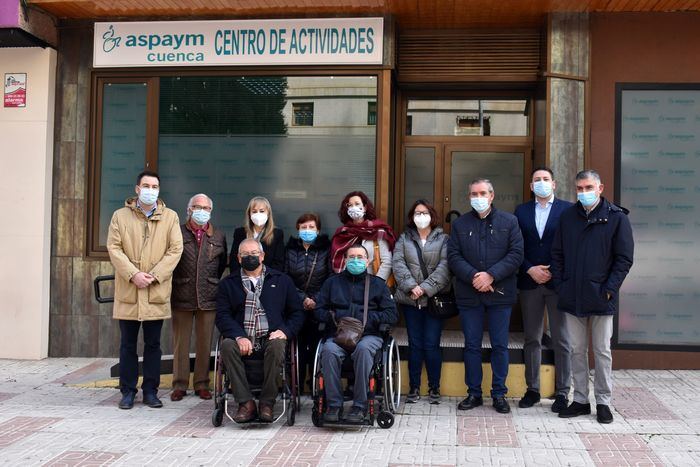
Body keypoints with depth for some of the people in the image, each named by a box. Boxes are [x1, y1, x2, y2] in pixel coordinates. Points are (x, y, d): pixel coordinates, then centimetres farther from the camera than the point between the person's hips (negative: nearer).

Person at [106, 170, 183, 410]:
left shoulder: (170, 217, 5)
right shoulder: (121, 216, 6)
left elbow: (175, 249, -2)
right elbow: (114, 248, -2)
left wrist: (154, 275, -12)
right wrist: (133, 274, -14)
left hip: (157, 292, 0)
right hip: (127, 291, 0)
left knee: (153, 344, 7)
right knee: (128, 344, 7)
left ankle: (150, 390, 16)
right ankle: (128, 390, 16)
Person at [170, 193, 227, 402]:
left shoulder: (219, 237, 11)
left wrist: (212, 284, 12)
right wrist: (176, 284, 4)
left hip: (208, 297, 2)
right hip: (182, 297, -2)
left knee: (204, 343, 6)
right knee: (180, 343, 3)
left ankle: (201, 384, 16)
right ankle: (180, 385, 12)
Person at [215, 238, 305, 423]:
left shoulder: (281, 280, 18)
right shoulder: (228, 283, 17)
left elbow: (297, 312, 14)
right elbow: (222, 316, 4)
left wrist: (285, 331, -6)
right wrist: (239, 337, -14)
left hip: (271, 338, -1)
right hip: (242, 338, 1)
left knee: (277, 346, -34)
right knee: (227, 346, -31)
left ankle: (267, 403, -24)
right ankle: (246, 403, -26)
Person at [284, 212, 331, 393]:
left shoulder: (326, 249, 6)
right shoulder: (291, 250, 12)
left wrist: (316, 301, -9)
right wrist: (302, 298, -7)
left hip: (319, 309, -2)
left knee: (317, 348, -3)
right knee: (298, 348, 0)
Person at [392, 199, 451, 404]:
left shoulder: (442, 239, 4)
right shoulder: (404, 238, 11)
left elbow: (444, 267, -7)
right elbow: (398, 263, -1)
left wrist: (425, 288, -16)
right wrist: (411, 286, -15)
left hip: (434, 299, -2)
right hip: (410, 299, 2)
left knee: (432, 345, -1)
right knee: (414, 344, 6)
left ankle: (434, 388, 13)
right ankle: (414, 388, 15)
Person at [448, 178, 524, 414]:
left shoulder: (509, 221, 4)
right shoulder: (460, 224, 8)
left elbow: (516, 254, -4)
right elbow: (453, 256, 2)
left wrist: (491, 275, -15)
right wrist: (473, 277, -14)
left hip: (500, 295, -1)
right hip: (469, 295, 2)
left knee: (500, 346, 4)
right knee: (472, 346, 7)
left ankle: (499, 393, 15)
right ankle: (474, 393, 17)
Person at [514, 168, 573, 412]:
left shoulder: (568, 209, 1)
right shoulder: (521, 211, 10)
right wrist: (530, 269, -7)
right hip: (529, 282, 3)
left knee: (561, 340, 1)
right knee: (532, 339, 9)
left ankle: (562, 392, 9)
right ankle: (532, 389, 17)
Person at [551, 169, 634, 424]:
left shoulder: (616, 217, -3)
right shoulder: (567, 216, 7)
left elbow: (624, 258, -4)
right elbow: (557, 254, 10)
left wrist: (609, 289, -11)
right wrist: (560, 285, 1)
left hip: (601, 298, -3)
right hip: (572, 297, 3)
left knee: (602, 351, 6)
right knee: (577, 350, 10)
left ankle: (603, 402, 16)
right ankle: (580, 400, 20)